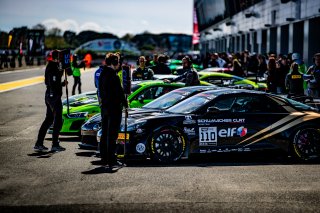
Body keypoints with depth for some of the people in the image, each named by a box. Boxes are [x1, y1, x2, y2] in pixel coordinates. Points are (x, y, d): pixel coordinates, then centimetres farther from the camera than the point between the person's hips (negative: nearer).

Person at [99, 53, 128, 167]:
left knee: (105, 134, 14)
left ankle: (104, 158, 20)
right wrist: (125, 103, -3)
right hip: (114, 108, -9)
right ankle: (111, 159, -2)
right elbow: (119, 92, -15)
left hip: (104, 107, 9)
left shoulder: (102, 74, 9)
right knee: (112, 135, -5)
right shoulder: (113, 76, -18)